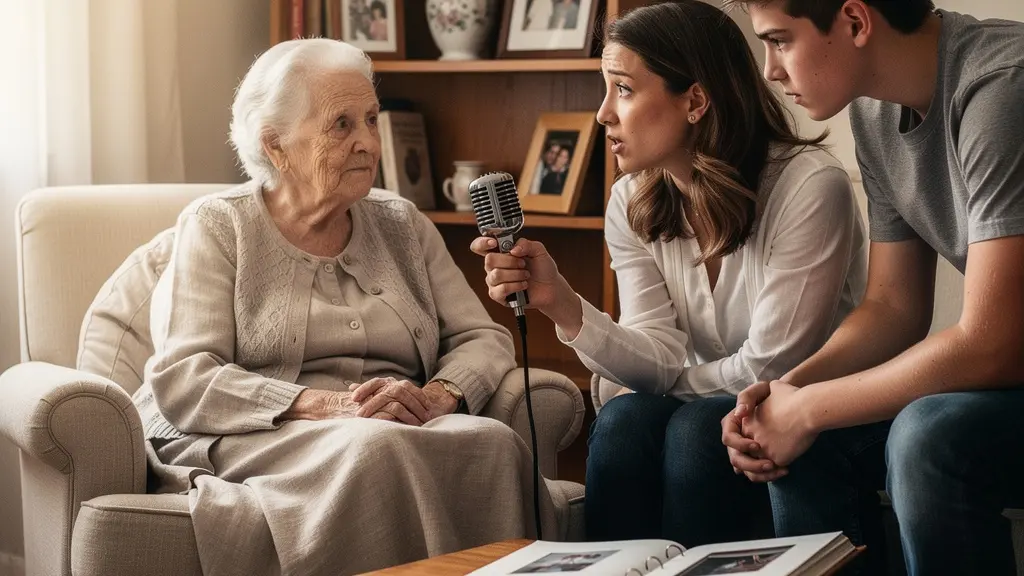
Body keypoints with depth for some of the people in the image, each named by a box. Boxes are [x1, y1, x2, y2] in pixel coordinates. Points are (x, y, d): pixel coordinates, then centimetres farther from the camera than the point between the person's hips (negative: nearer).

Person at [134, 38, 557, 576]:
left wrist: (438, 396, -12)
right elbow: (180, 379, -7)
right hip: (251, 442, -4)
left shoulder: (402, 224, 18)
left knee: (494, 443, -29)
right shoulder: (217, 227, 5)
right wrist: (326, 405, -20)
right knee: (376, 449, -36)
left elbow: (482, 339, 13)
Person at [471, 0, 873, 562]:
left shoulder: (809, 186, -20)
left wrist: (674, 381, -5)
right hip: (702, 415, 4)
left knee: (695, 428, -30)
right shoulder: (631, 205, -1)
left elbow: (770, 368, -18)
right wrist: (561, 304, -24)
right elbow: (665, 362, -10)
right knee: (623, 422, -25)